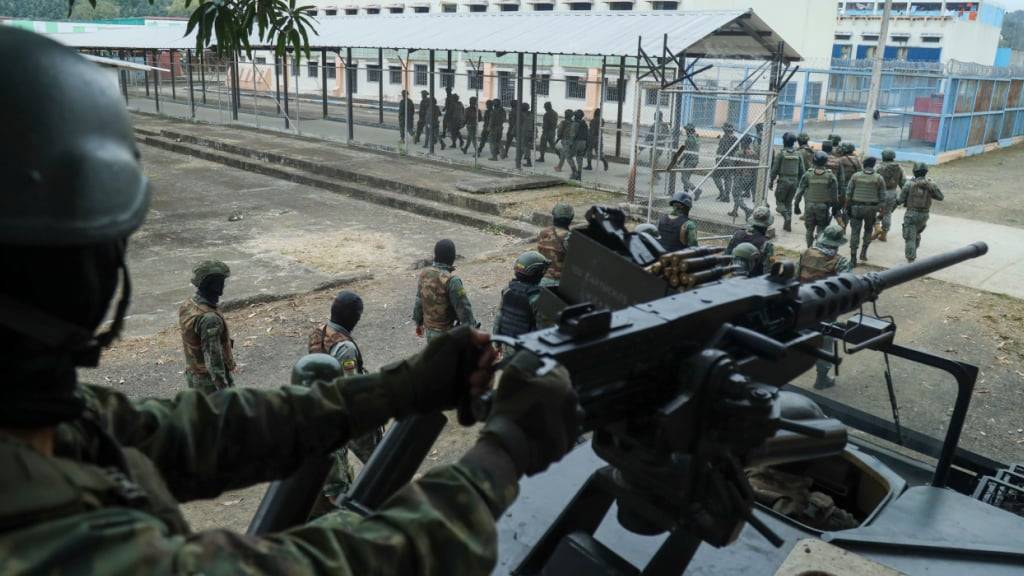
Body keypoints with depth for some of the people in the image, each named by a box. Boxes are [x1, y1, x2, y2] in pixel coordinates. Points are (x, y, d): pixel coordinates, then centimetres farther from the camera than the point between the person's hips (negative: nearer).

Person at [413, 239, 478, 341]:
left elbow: (419, 300, 8)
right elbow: (463, 309, -23)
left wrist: (419, 322, 21)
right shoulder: (451, 281, -26)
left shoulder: (425, 274, -4)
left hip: (429, 330, 7)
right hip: (447, 333, -7)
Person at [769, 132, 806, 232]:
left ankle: (787, 216, -19)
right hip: (794, 182, 4)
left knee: (779, 201, 6)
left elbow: (775, 170, -7)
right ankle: (787, 224, 14)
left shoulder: (780, 154, -9)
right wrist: (799, 182, 17)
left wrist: (771, 182, 1)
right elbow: (802, 171, 7)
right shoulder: (798, 155, 5)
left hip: (783, 181, -4)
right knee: (789, 202, 15)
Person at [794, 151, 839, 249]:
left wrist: (797, 204, 5)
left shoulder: (808, 175, -4)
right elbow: (834, 194, -1)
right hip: (824, 207, -1)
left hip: (810, 206, 1)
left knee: (810, 229, 13)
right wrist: (835, 207, 11)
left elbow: (800, 190, -2)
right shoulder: (830, 176, -5)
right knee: (821, 230, 8)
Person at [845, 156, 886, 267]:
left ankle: (853, 258, 0)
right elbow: (882, 196, -1)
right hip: (872, 208, 0)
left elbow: (848, 192, -1)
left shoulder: (855, 176, -3)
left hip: (856, 207, 0)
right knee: (868, 230, 21)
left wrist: (848, 206, 9)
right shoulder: (879, 178, -4)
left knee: (855, 232, 3)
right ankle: (863, 252, 18)